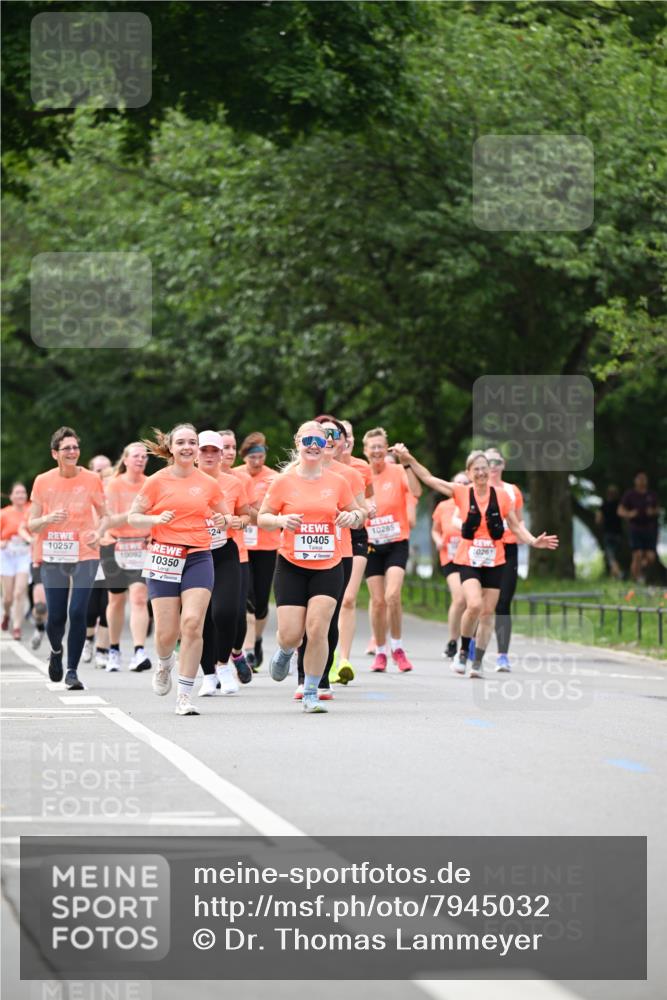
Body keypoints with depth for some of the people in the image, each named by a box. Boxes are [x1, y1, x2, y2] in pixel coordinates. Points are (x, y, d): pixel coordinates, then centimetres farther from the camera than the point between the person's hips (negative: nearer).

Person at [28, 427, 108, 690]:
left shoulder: (91, 479, -2)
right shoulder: (42, 481, 0)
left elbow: (104, 516, 7)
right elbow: (31, 524, 3)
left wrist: (99, 532, -14)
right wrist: (48, 519, -18)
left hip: (85, 555, -1)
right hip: (53, 558, 1)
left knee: (77, 613, -13)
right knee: (55, 617, 0)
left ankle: (72, 671, -1)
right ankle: (56, 651, 34)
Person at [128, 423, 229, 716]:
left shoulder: (208, 484, 7)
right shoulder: (157, 481, 1)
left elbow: (224, 516, 20)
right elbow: (132, 517, 5)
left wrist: (222, 520, -4)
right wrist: (156, 519, -15)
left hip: (198, 558, 1)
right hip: (164, 557, -1)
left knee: (192, 623, -16)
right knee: (167, 631, -4)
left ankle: (184, 696, -10)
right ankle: (165, 664, 33)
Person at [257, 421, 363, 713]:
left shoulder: (337, 482, 4)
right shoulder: (283, 482, -1)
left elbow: (357, 514, 16)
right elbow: (262, 518, 4)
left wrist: (353, 516, -8)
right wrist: (281, 520, -17)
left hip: (328, 567, 1)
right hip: (291, 567, -1)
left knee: (318, 630, -11)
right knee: (291, 634, -5)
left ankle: (311, 694, 2)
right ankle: (284, 653, 34)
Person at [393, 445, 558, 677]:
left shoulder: (502, 496, 1)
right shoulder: (462, 493, -1)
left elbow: (516, 526, 7)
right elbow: (428, 478, 2)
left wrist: (533, 541, -8)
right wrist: (409, 460, -5)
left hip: (494, 562, 2)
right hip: (468, 560, -2)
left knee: (487, 612, 3)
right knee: (474, 605, -22)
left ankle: (478, 662, 14)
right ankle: (463, 650, 0)